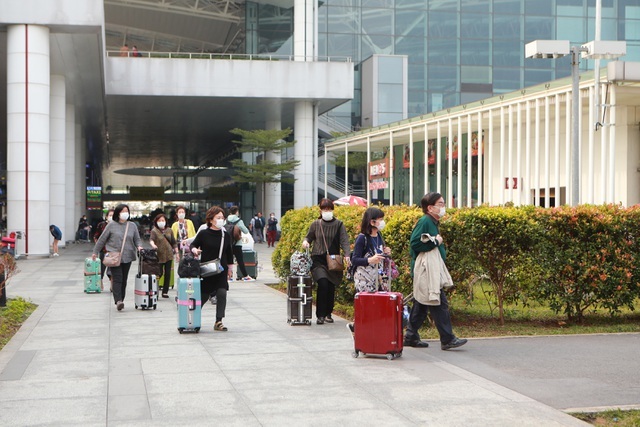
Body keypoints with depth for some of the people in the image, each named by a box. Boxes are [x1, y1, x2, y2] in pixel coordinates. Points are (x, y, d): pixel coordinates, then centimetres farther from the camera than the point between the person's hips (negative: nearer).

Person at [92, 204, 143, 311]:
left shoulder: (132, 226, 10)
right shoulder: (112, 225, 0)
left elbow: (137, 239, 17)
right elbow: (102, 239, 6)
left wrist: (139, 246, -5)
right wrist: (95, 252, 9)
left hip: (127, 257, 4)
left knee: (124, 280, 7)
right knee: (117, 279, -13)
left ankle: (120, 300, 15)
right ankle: (118, 301, -21)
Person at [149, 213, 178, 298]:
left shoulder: (169, 230, 12)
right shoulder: (154, 231, -2)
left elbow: (174, 242, 17)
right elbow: (151, 239, -20)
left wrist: (176, 252, 12)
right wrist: (153, 244, -41)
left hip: (169, 255, 4)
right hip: (159, 256, -4)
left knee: (168, 274, 4)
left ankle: (165, 291, 10)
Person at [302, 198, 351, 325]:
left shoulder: (339, 224, 2)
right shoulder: (316, 224, 4)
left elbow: (344, 241, -6)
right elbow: (309, 237, 17)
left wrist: (346, 255, -22)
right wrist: (306, 241, -7)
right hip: (318, 260, -1)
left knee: (331, 288, 5)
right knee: (323, 283, -20)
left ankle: (328, 314, 25)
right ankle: (320, 315, -12)